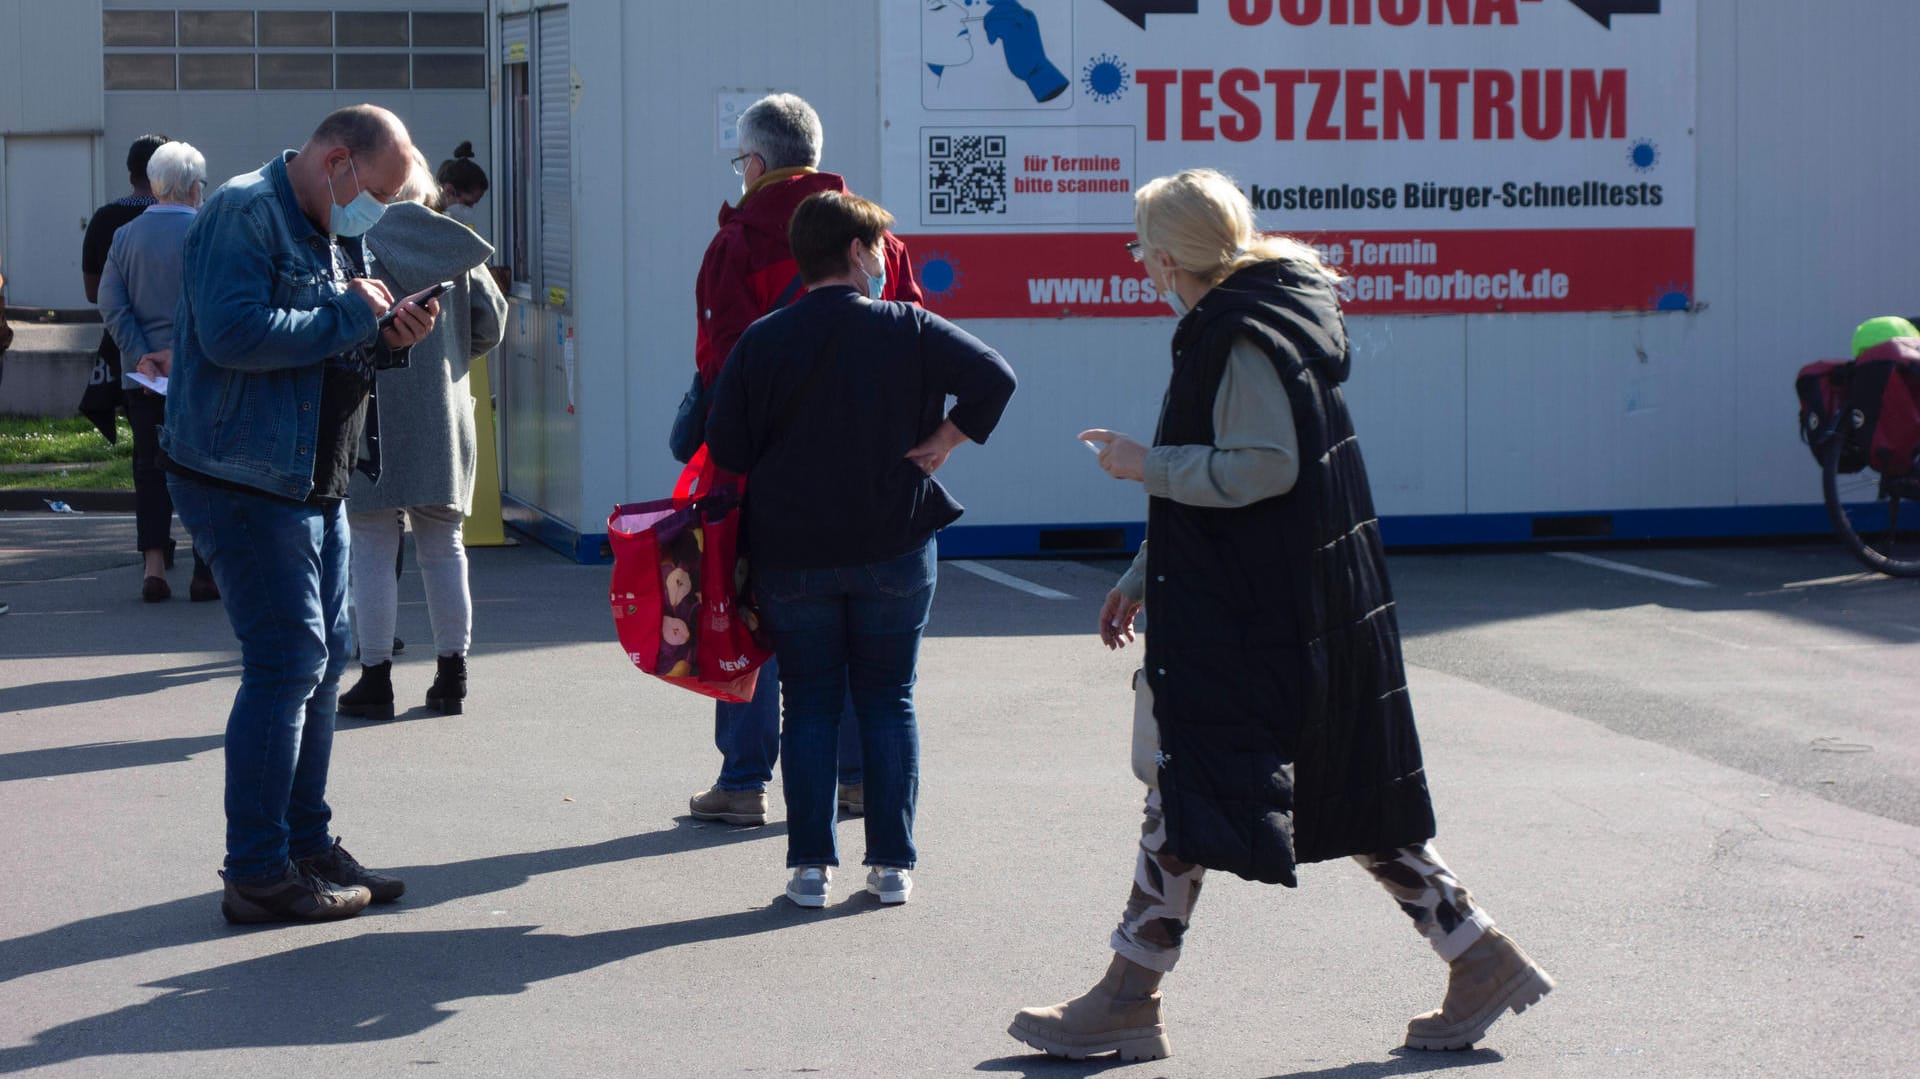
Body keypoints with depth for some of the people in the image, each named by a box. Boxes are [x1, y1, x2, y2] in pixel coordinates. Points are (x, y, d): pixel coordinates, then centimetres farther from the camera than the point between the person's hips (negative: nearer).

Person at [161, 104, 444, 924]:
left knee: (322, 660, 14)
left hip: (313, 484, 10)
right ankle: (259, 875, -5)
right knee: (287, 663, -10)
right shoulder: (245, 214, -14)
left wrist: (388, 341, 1)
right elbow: (235, 333, -27)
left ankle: (306, 846, 24)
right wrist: (347, 316, -19)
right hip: (244, 481, -10)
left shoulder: (333, 234, 17)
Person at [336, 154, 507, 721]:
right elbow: (491, 322, 7)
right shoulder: (455, 245, 4)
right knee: (443, 547, 12)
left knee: (372, 550, 2)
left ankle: (376, 677, 2)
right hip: (443, 414, 4)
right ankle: (452, 675, 14)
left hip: (371, 413, -4)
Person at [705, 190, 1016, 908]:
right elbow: (994, 376, -14)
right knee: (888, 701, 10)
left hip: (790, 553, 0)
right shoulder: (909, 330, -6)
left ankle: (810, 866, 5)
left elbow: (724, 449, -4)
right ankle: (892, 863, 8)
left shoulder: (761, 342, -3)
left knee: (809, 706, 8)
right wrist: (945, 441, -4)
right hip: (895, 548, 0)